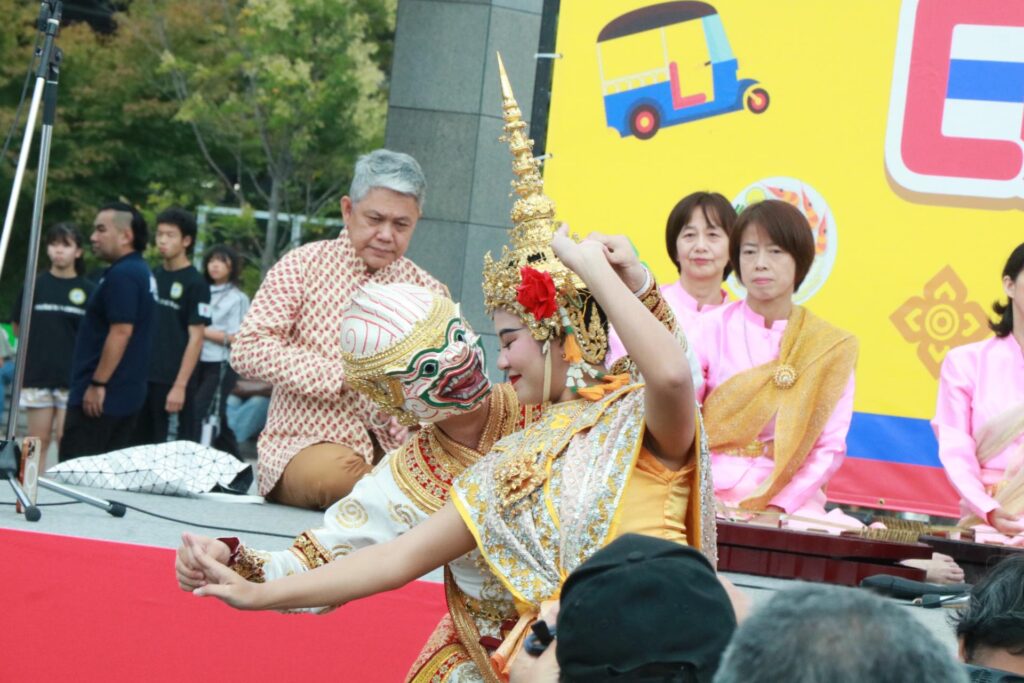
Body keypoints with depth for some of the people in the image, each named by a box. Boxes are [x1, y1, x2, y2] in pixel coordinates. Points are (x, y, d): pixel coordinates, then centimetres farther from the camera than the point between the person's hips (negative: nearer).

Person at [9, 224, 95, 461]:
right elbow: (18, 326, 13)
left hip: (73, 377, -1)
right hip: (37, 374, 2)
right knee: (38, 440, 5)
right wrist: (42, 346, 7)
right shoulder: (35, 285, 3)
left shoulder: (88, 291, -1)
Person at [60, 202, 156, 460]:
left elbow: (121, 332, -23)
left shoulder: (122, 275, -16)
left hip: (101, 397, -10)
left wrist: (97, 384, -21)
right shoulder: (142, 272, 17)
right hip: (127, 394, 10)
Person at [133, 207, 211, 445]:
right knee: (141, 446, 9)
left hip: (173, 382, -6)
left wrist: (180, 385, -16)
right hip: (143, 378, 6)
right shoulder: (153, 276, 11)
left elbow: (195, 339, -10)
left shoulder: (195, 284, -7)